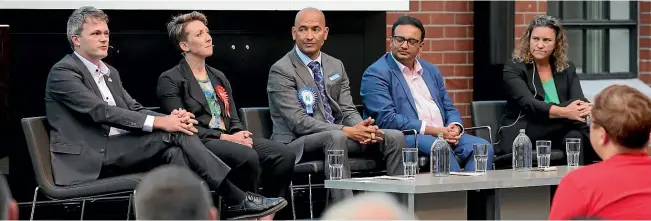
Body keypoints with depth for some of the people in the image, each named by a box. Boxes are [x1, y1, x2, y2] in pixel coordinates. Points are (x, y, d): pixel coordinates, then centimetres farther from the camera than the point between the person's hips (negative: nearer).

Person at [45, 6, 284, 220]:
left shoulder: (109, 72, 20)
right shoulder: (63, 72, -7)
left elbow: (135, 110, 13)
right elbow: (102, 112, -19)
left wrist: (170, 118, -10)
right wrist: (158, 122, -23)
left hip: (117, 153, 8)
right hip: (88, 160, -7)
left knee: (175, 152, -24)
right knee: (174, 134, -21)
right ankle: (238, 198, -19)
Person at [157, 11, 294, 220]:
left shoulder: (219, 77, 23)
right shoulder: (170, 80, -1)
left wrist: (240, 134, -4)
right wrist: (225, 137, -16)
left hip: (229, 138, 7)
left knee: (283, 154, -17)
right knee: (247, 156, -35)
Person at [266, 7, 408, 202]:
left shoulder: (336, 66, 13)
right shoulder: (281, 71, -9)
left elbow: (347, 111, 11)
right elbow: (299, 122, -17)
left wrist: (360, 127, -14)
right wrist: (346, 131, -24)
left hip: (337, 135, 7)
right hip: (297, 143, -7)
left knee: (394, 137, -12)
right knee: (336, 137, -38)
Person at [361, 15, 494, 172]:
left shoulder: (431, 71, 21)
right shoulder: (375, 74, -1)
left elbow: (449, 109, 23)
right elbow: (386, 119, -13)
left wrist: (455, 127, -2)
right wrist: (432, 130, -16)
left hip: (444, 135, 7)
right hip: (405, 137, -6)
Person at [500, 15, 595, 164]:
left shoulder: (567, 69, 14)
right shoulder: (513, 69, -1)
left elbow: (579, 101, -2)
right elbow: (529, 104, -17)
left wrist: (585, 108, -29)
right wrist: (564, 112, -35)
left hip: (558, 134, 4)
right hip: (521, 138, -4)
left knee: (576, 136, -31)